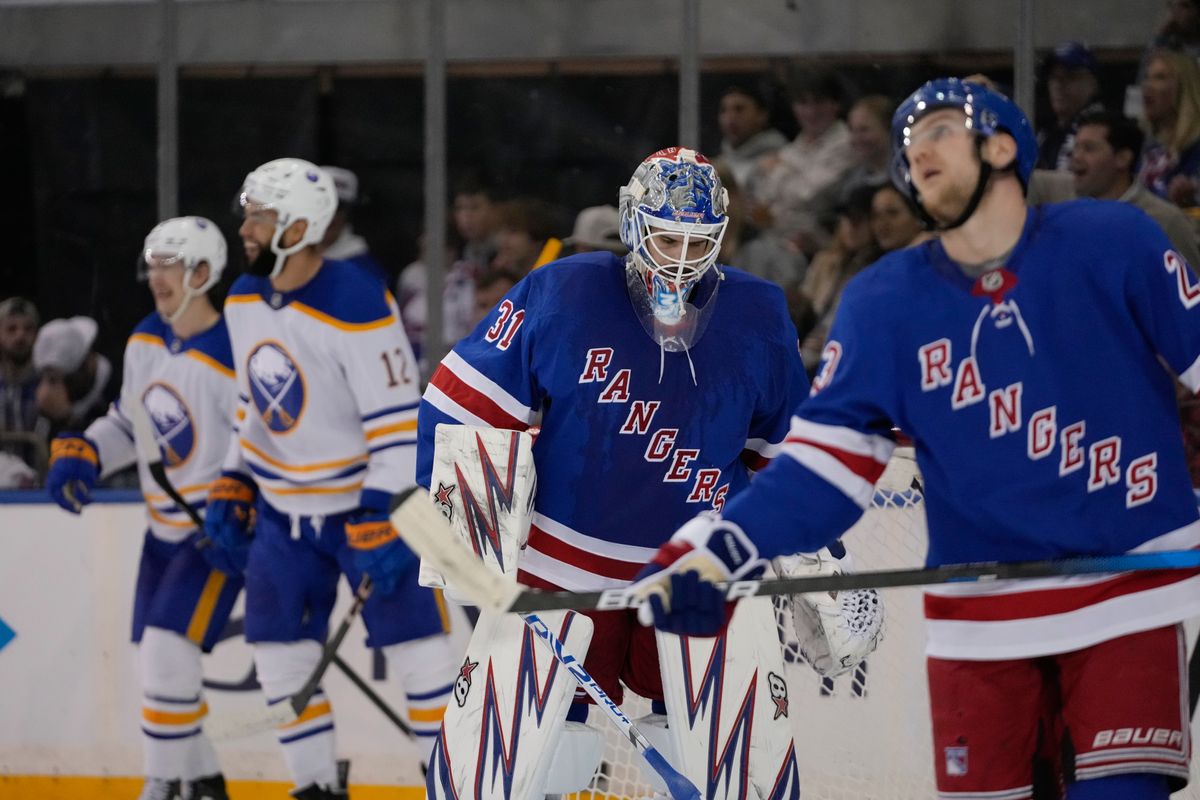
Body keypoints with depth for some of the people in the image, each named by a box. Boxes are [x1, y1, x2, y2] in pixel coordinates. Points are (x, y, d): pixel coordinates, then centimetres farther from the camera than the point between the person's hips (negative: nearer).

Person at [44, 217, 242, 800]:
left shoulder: (232, 358, -23)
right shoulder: (145, 341, 3)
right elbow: (129, 421, 16)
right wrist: (80, 455, 0)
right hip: (165, 526, 8)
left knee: (167, 645, -19)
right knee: (159, 660, 11)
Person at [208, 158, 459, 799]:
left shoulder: (357, 307, -24)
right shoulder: (244, 301, 1)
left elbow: (398, 422, -24)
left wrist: (381, 523, -26)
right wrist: (233, 488, 11)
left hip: (368, 500, -7)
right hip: (283, 508, 7)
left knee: (419, 650, -8)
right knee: (281, 657, 6)